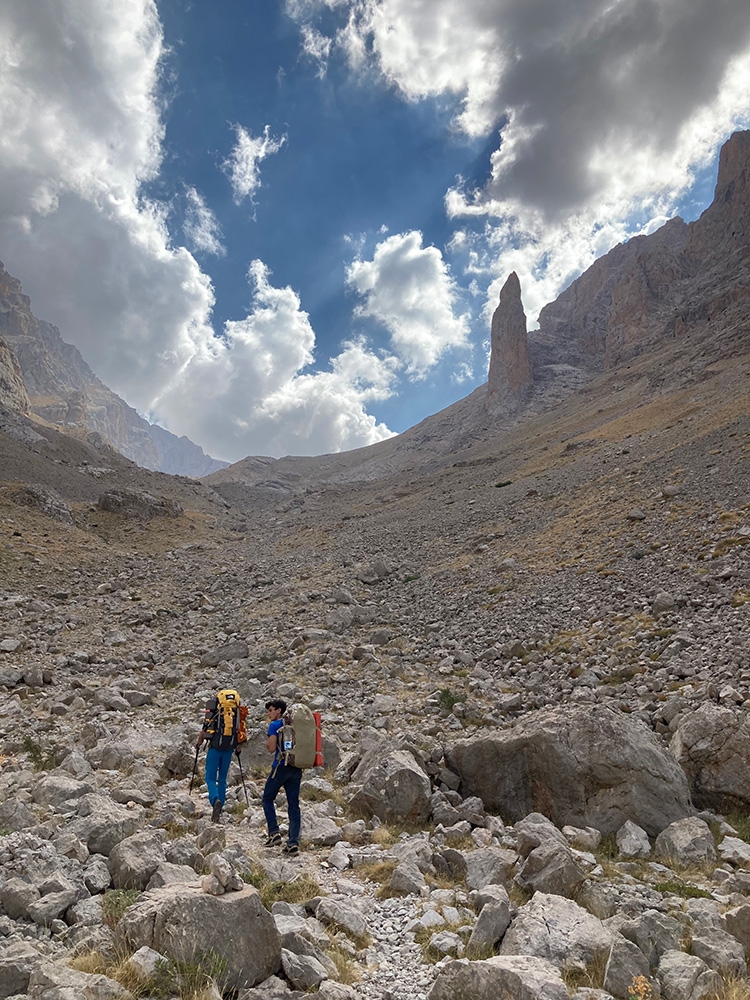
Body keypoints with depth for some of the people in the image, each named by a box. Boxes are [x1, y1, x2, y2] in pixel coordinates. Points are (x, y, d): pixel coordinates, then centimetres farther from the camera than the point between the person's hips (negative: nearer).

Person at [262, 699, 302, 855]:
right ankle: (293, 843, 3)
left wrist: (268, 735, 2)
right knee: (294, 805, 6)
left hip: (281, 766, -6)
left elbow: (271, 748, -10)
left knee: (268, 798, 13)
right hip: (297, 768, 6)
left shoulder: (275, 725, -6)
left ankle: (274, 832, 2)